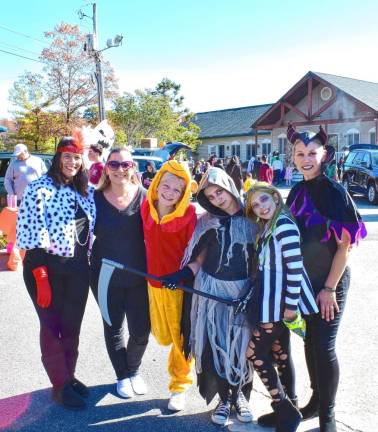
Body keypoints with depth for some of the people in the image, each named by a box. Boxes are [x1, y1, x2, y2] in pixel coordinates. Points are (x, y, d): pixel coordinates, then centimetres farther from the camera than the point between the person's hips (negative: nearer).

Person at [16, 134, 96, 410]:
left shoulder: (86, 191, 7)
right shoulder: (40, 189, -11)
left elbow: (91, 228, 15)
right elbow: (31, 234, -16)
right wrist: (41, 277, -19)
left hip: (78, 267, 6)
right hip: (46, 266, -5)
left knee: (72, 326, 14)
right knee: (52, 326, 5)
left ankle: (69, 376, 31)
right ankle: (60, 385, 18)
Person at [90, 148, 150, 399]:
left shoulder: (144, 196, -8)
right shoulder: (96, 198, -5)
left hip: (139, 276, 0)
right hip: (106, 276, 1)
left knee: (141, 329, 8)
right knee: (114, 327, 14)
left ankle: (134, 370, 37)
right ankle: (122, 376, 36)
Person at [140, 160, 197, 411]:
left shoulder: (188, 214, -15)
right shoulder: (146, 207, -3)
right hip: (154, 281, 5)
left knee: (181, 336, 8)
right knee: (163, 336, 16)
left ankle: (179, 386, 28)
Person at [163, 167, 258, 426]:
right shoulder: (207, 220, 2)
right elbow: (199, 257, 4)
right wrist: (182, 275, -12)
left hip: (244, 290, 0)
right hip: (212, 288, 1)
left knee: (241, 344, 6)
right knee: (215, 343, 2)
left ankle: (240, 393, 29)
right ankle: (225, 398, 21)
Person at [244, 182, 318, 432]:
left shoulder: (283, 225, -18)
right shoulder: (268, 226, 12)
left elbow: (295, 267, -22)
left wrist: (291, 305, -21)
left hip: (281, 301, -9)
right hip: (274, 300, 9)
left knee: (255, 352, -3)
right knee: (280, 353, 15)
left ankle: (286, 410, 8)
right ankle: (289, 409, 28)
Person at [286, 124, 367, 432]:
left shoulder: (334, 191, -15)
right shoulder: (297, 192, 3)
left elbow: (345, 245, -15)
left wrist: (329, 288, -16)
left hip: (330, 281, -6)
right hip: (304, 280, 6)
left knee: (324, 346, -2)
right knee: (310, 341, 15)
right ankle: (316, 400, 33)